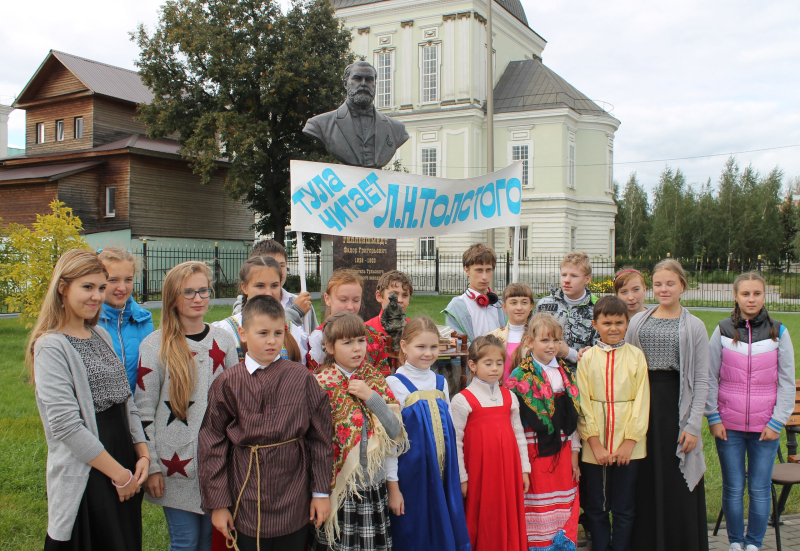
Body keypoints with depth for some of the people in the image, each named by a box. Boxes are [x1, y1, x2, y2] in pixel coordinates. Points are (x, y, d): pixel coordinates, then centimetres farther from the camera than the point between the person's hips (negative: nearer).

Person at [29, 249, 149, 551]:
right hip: (85, 477, -7)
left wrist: (142, 455, 1)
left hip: (125, 467, 7)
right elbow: (65, 424, -19)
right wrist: (119, 474, -13)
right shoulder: (51, 347, -13)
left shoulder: (102, 335, 11)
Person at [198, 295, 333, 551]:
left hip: (294, 502, 0)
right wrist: (217, 503, 0)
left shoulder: (302, 378, -3)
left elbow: (320, 437, 2)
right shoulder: (226, 383, -3)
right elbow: (212, 445, 1)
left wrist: (321, 491, 3)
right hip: (246, 500, 0)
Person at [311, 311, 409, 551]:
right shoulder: (320, 385, -5)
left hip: (374, 487, 3)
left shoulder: (376, 381, 6)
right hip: (338, 488, -3)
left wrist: (371, 397, -12)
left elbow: (396, 431, -1)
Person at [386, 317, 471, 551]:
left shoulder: (440, 383, 8)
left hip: (443, 475, 5)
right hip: (412, 476, -5)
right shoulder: (395, 384, -9)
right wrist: (393, 487, -11)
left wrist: (456, 476, 13)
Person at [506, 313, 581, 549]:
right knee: (538, 513, 4)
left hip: (562, 452, 5)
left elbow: (573, 417, 12)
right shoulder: (519, 377, -8)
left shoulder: (567, 375, 9)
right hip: (535, 453, -5)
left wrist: (574, 454, 10)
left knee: (565, 509, 10)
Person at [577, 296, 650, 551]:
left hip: (628, 445, 0)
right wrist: (594, 442, -9)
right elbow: (582, 403, -1)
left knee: (624, 510, 8)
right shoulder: (587, 358, 1)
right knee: (595, 508, 9)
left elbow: (641, 400, -1)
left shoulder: (636, 356, 1)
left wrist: (629, 441, -8)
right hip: (594, 446, 0)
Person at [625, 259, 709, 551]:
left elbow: (701, 380, -1)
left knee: (677, 482, 2)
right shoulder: (638, 321, 8)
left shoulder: (694, 327, 2)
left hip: (676, 404, -2)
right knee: (644, 480, 7)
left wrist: (694, 425, -7)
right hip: (642, 403, 2)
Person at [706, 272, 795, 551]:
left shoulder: (778, 333, 1)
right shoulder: (723, 332, 0)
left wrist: (777, 422, -2)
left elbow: (787, 382, 4)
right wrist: (713, 418, -2)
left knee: (760, 489, 4)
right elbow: (709, 379, 3)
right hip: (729, 425, 0)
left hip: (765, 427, 0)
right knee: (733, 488, 6)